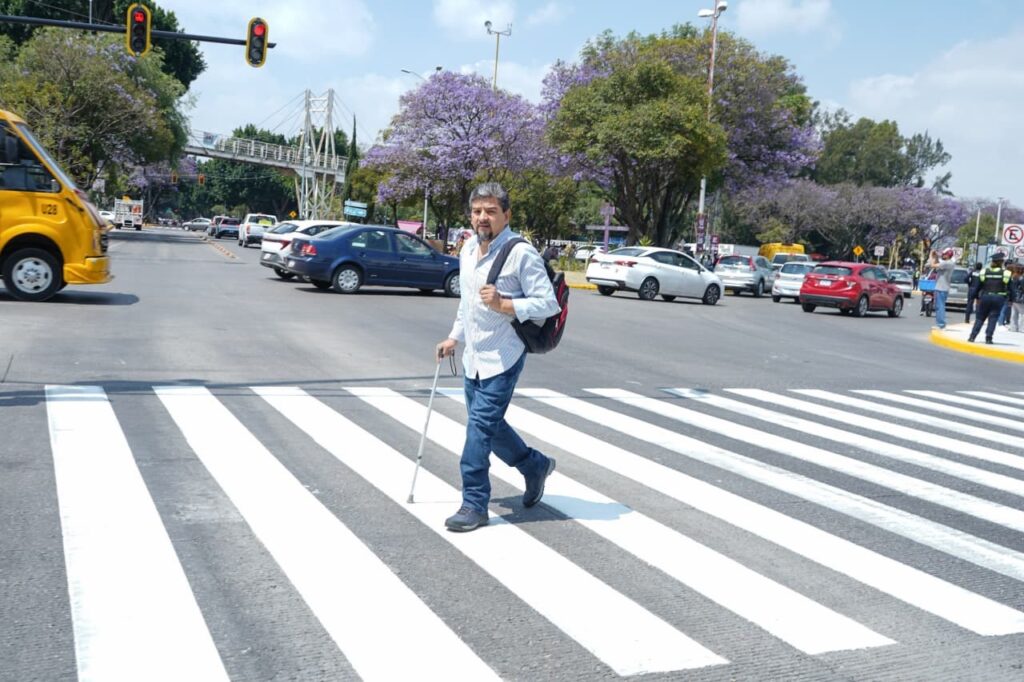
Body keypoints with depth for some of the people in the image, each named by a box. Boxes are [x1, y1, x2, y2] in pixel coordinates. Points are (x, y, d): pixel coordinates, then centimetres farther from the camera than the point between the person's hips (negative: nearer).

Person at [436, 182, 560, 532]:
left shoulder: (521, 253, -16)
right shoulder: (468, 249, 7)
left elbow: (548, 304, -18)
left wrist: (502, 304, -28)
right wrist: (454, 337, 21)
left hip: (501, 356, -8)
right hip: (474, 355, 8)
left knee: (481, 425, -9)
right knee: (489, 423, 16)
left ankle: (474, 504, 2)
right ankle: (535, 465, 38)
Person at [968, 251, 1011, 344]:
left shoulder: (984, 272, 2)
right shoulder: (1006, 273, -2)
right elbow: (1010, 288, -1)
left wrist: (977, 298, 13)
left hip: (985, 297, 2)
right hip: (998, 298, -2)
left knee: (980, 317, 11)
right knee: (993, 318, 3)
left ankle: (972, 337, 6)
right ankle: (988, 338, -3)